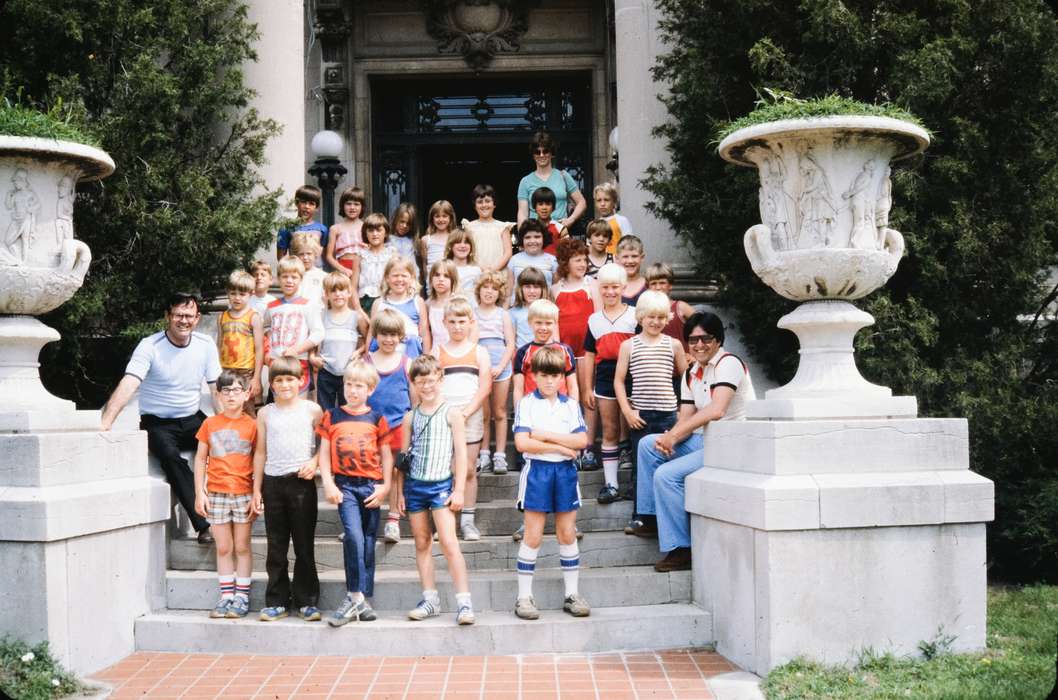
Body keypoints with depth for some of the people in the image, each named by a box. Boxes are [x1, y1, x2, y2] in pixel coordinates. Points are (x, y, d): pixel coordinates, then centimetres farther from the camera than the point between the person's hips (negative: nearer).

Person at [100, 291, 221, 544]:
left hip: (193, 419, 4)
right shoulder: (150, 346, -12)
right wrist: (104, 424, -37)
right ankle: (204, 525, -34)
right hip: (157, 422, -4)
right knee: (170, 455, -34)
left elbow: (217, 390, 4)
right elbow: (127, 386, -24)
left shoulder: (206, 344, 1)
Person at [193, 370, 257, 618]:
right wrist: (199, 493, 0)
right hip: (216, 494, 2)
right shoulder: (210, 424, 5)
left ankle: (242, 597, 10)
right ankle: (226, 596, 12)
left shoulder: (252, 425, 0)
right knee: (223, 548, 7)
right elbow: (200, 459, 7)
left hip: (244, 495, -2)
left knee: (242, 547, 5)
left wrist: (257, 495, -5)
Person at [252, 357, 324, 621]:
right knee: (276, 547, 6)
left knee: (304, 545, 3)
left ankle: (307, 601, 11)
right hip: (273, 482, 2)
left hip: (302, 482, -2)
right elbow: (260, 452, 11)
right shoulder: (265, 413, 9)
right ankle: (276, 601, 14)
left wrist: (314, 462, -13)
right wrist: (256, 489, 9)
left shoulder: (312, 409, 3)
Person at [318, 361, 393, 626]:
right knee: (354, 536, -19)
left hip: (371, 485, 1)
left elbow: (387, 456, 8)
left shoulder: (376, 418, 6)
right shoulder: (332, 416, 7)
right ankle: (357, 598, -14)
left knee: (368, 543, 6)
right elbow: (324, 452, 6)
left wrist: (385, 487, -2)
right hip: (345, 485, -1)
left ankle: (362, 600, 15)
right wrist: (328, 484, -5)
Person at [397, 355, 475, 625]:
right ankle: (430, 599, 17)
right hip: (414, 484, 4)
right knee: (422, 543, 9)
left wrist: (458, 490, -8)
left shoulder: (452, 413, -1)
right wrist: (400, 491, 8)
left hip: (441, 484, -4)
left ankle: (464, 602, -12)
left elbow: (461, 453, -3)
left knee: (449, 542, -13)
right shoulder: (410, 417, 9)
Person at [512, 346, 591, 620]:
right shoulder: (526, 404, -2)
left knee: (567, 534, 8)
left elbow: (582, 440, -6)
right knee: (533, 536, 0)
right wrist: (561, 447, -12)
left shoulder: (571, 405, 7)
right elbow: (522, 443, -14)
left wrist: (546, 435, -14)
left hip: (565, 471, 3)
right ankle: (524, 596, 7)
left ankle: (572, 593, 16)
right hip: (537, 470, -3)